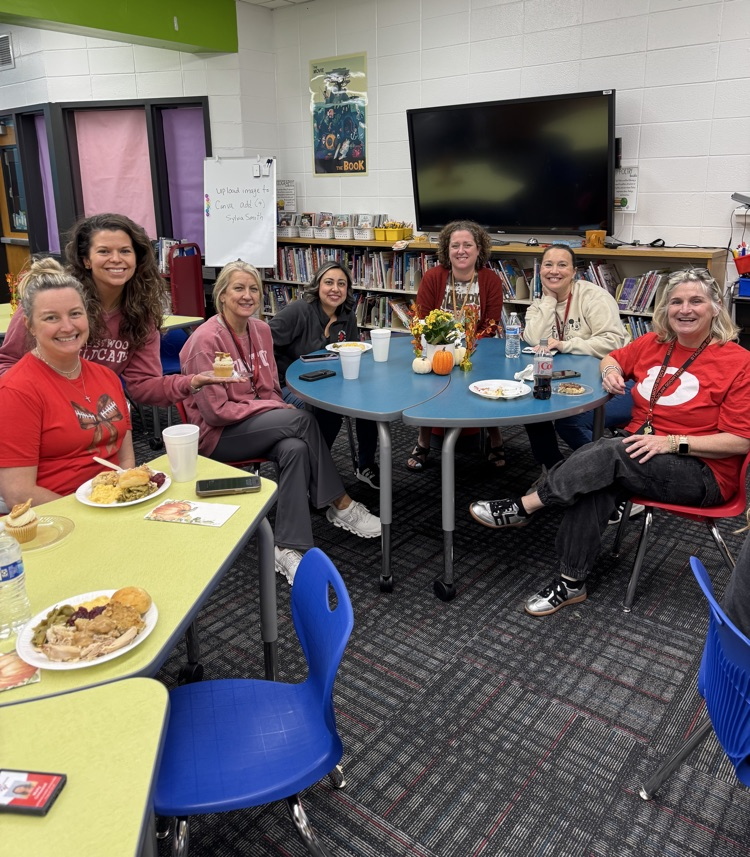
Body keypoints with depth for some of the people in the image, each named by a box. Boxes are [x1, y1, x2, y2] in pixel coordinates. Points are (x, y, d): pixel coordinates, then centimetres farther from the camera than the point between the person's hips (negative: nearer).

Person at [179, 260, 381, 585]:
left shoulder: (261, 330, 4)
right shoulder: (206, 340, -18)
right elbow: (215, 410, -18)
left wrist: (280, 410, -10)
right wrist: (271, 409, -18)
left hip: (255, 422, 6)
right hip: (217, 434, -6)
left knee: (295, 448, -29)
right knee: (303, 419, -25)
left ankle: (288, 548, -22)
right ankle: (341, 505, -10)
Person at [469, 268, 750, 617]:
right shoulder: (653, 343, 7)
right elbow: (612, 358, 26)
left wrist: (672, 442, -22)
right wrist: (611, 371, 0)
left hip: (703, 473, -5)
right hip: (639, 452, 5)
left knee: (610, 454, -32)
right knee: (596, 478, -30)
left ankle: (521, 509, -19)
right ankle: (571, 582, -24)